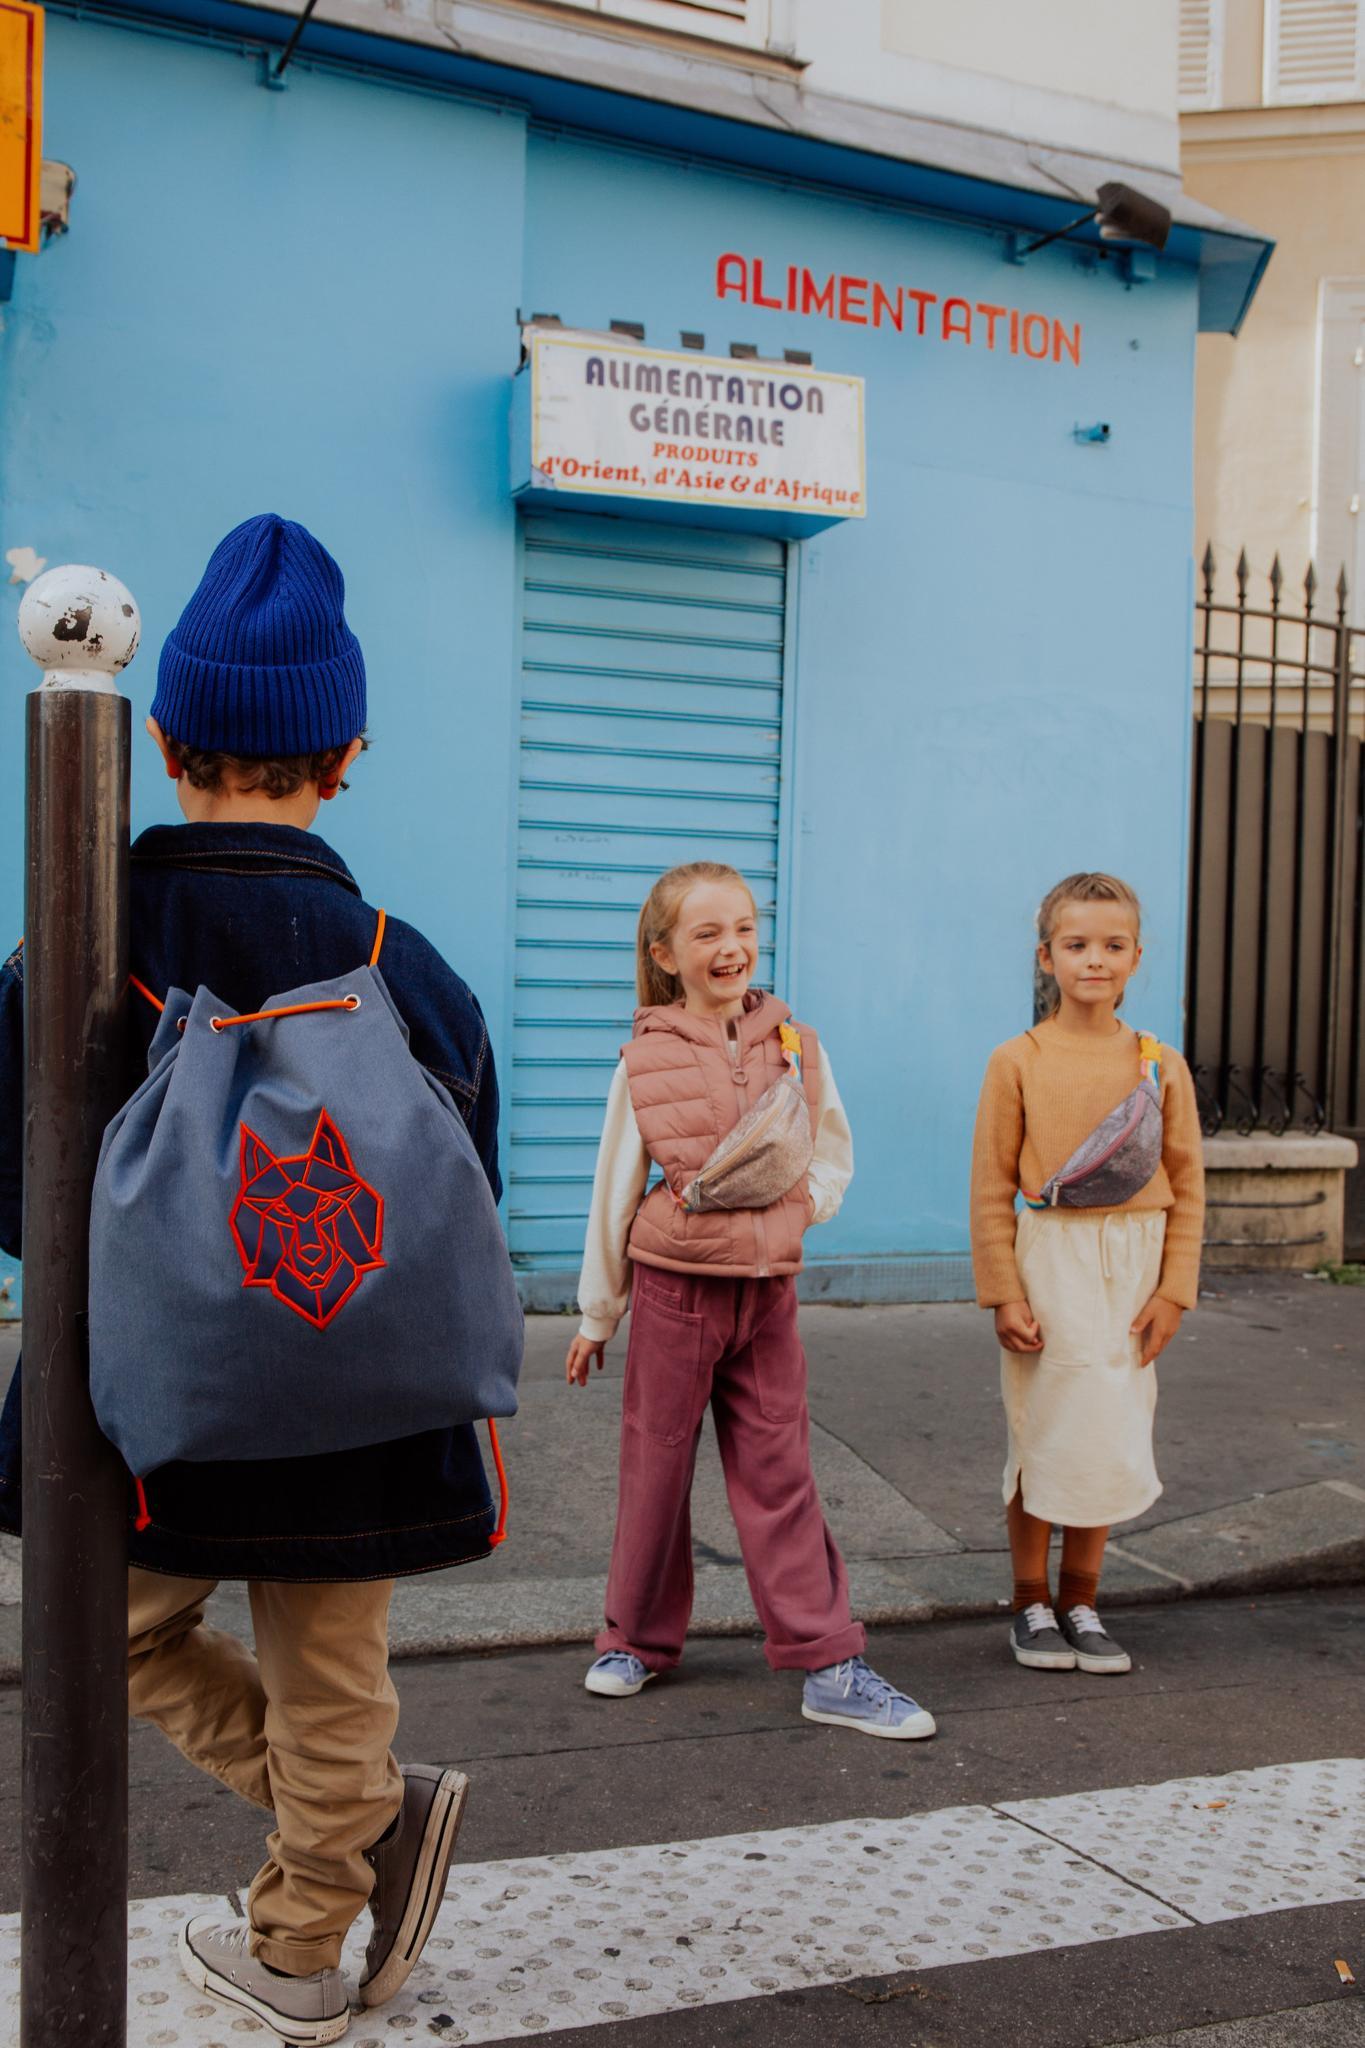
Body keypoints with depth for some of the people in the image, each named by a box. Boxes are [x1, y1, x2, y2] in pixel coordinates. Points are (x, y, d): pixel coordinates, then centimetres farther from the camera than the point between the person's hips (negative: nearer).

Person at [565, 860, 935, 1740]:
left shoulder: (796, 1047, 1)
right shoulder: (646, 1059, -3)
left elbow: (835, 1162, 9)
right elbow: (614, 1192, 4)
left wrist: (792, 1204, -13)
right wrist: (596, 1316, 8)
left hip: (767, 1287, 1)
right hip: (672, 1286, -1)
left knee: (779, 1475, 5)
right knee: (655, 1468, 10)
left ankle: (828, 1665, 10)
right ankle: (639, 1639, 28)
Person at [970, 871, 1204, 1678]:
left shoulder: (1161, 1065, 2)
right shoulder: (1018, 1061, -5)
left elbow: (1187, 1185, 4)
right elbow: (992, 1188, -4)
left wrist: (1174, 1289, -2)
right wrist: (1004, 1293, -8)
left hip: (1134, 1265, 3)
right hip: (1050, 1258, -2)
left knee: (1109, 1438, 8)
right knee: (1044, 1432, 3)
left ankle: (1081, 1602, 23)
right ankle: (1032, 1605, 19)